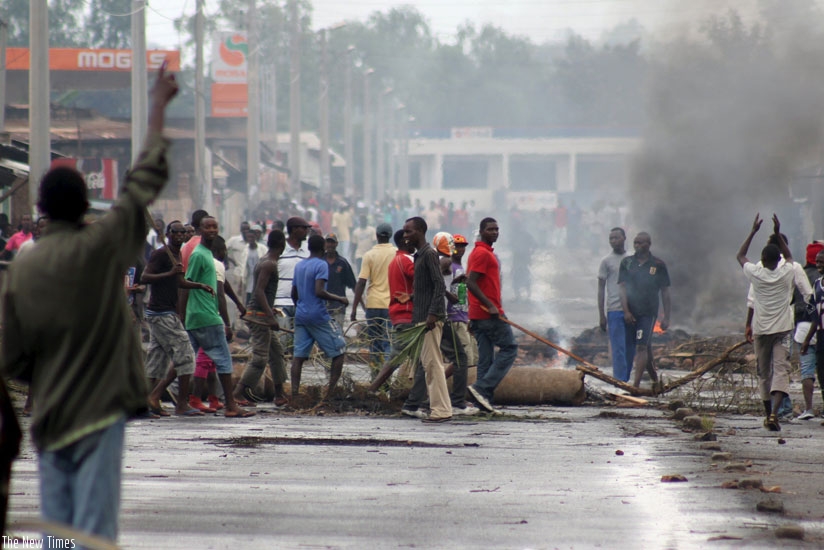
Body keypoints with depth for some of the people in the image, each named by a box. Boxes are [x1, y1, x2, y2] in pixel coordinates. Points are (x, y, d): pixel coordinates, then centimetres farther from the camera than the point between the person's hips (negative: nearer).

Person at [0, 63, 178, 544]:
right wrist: (158, 109, 10)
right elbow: (145, 183, 1)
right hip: (100, 413, -4)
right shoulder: (101, 248, -8)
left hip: (49, 418, 4)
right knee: (95, 535, -7)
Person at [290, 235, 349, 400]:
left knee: (299, 355, 4)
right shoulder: (321, 265, -10)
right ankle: (331, 391, -4)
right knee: (339, 350, 3)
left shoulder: (299, 266, 13)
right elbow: (319, 291, -21)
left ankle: (294, 393, -5)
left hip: (300, 316, 7)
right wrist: (339, 299, -10)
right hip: (318, 316, -7)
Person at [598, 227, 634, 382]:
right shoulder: (607, 261, 3)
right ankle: (620, 381, -12)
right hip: (614, 310, -4)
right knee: (618, 349, -9)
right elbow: (601, 289, 3)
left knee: (631, 348, 3)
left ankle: (625, 379, 10)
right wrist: (601, 315, -2)